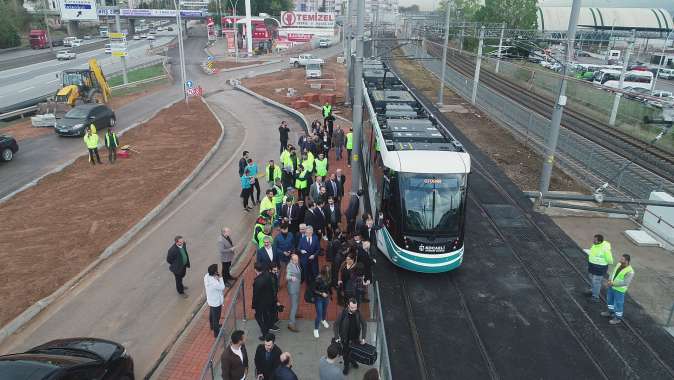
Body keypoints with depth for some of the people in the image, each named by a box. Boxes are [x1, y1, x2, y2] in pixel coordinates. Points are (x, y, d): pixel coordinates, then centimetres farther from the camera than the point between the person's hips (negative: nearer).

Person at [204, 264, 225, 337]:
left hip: (210, 300, 8)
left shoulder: (206, 276, -16)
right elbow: (222, 288, -21)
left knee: (211, 314, 30)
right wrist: (220, 278, -21)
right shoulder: (214, 282, -38)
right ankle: (216, 333, 27)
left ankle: (213, 326, 53)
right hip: (216, 302, -8)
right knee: (216, 317, 10)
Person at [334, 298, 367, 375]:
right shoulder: (343, 313, -23)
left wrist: (363, 338, -13)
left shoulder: (358, 313, -18)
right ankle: (346, 366, 42)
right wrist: (337, 337, -21)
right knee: (345, 353, 15)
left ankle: (352, 360, 51)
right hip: (345, 338, -1)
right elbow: (336, 325, -15)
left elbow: (364, 325, -8)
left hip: (355, 338, 1)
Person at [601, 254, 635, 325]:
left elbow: (625, 282, -26)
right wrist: (610, 280, -8)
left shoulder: (630, 271, -25)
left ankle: (618, 318, 25)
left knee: (618, 304, 7)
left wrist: (613, 283, -24)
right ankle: (610, 312, 45)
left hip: (619, 290, -8)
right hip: (612, 287, 8)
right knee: (610, 300, 24)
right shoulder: (619, 264, -3)